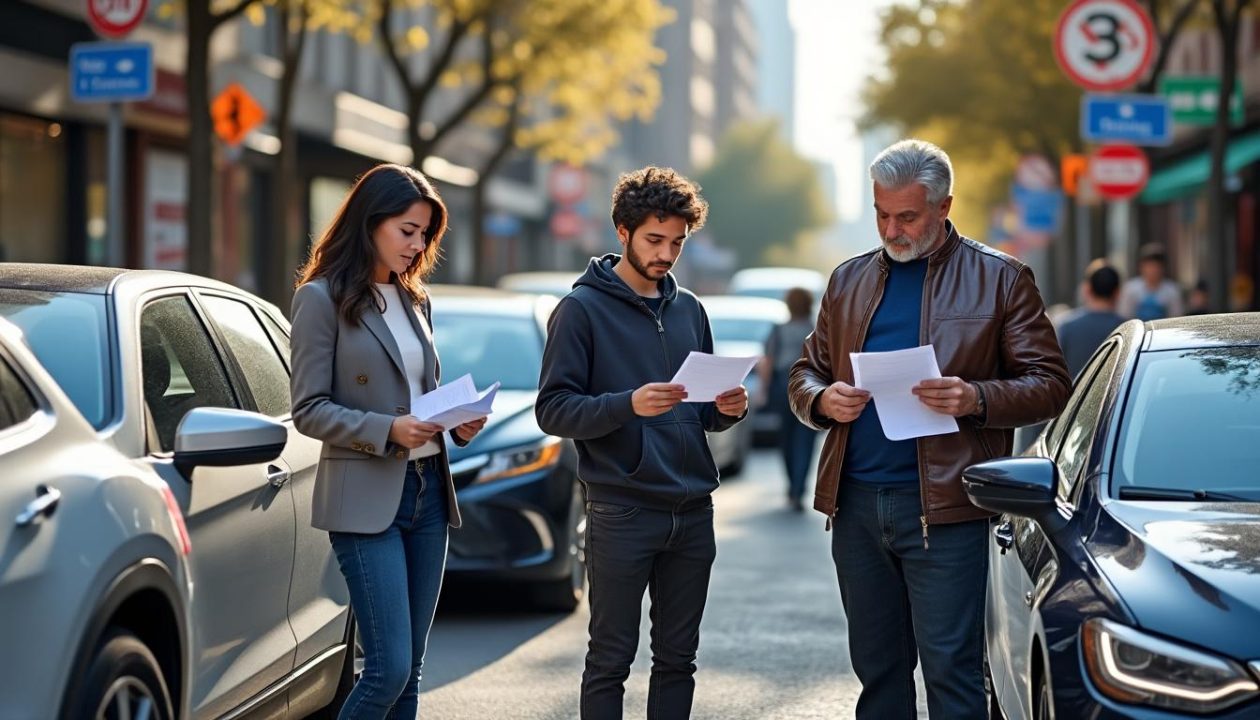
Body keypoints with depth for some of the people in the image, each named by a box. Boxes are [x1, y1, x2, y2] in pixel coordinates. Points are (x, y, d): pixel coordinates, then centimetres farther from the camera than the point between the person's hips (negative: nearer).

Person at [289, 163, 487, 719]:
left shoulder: (414, 300, 14)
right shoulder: (322, 298, -6)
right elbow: (309, 410, -9)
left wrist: (458, 422, -1)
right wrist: (388, 431, -21)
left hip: (428, 490, 7)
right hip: (367, 497, -7)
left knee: (409, 670, 7)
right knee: (389, 668, -12)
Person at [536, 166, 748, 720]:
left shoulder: (688, 309, 14)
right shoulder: (582, 309, -4)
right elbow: (553, 410, -10)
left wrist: (725, 410, -4)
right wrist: (628, 405, -25)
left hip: (692, 512, 5)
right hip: (621, 513, -5)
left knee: (677, 658, 10)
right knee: (610, 661, 0)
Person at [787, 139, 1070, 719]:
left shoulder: (1000, 279, 3)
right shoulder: (849, 280, 16)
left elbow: (1050, 384, 0)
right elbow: (805, 372, 20)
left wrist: (977, 399, -19)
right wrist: (822, 400, -4)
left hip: (942, 505, -4)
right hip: (855, 502, 5)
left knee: (951, 669, -6)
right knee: (876, 670, 11)